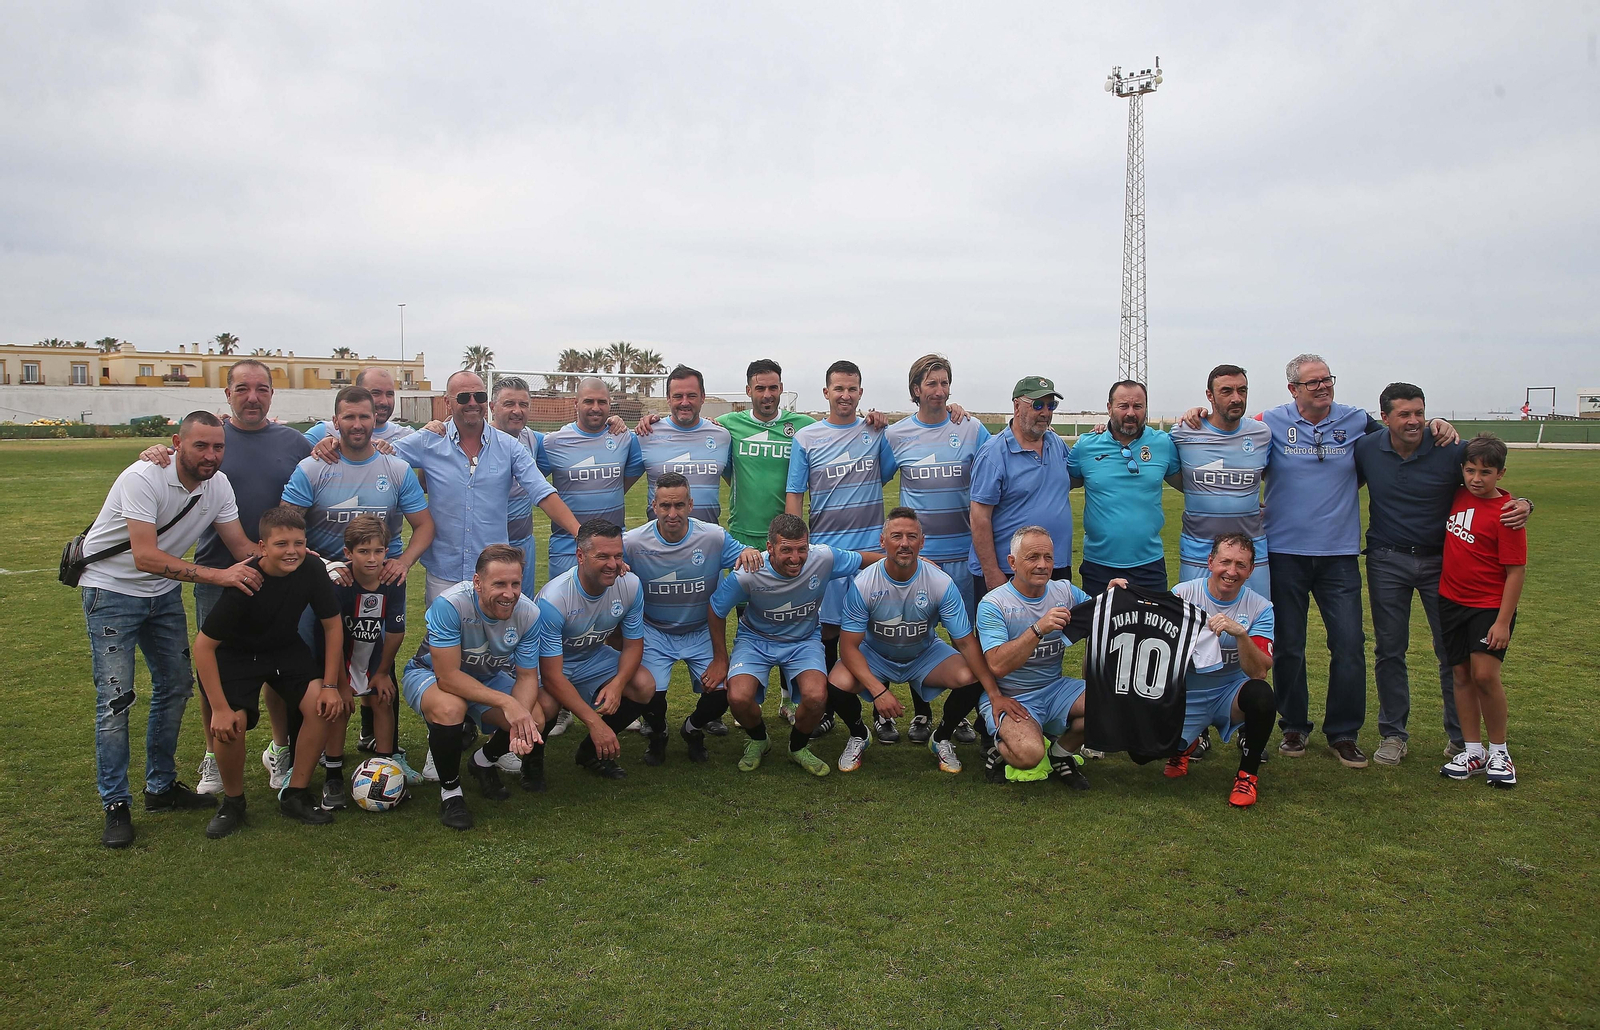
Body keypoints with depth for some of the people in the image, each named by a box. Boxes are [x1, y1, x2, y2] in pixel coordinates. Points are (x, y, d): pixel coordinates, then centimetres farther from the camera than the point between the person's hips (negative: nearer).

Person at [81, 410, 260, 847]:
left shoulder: (218, 484, -7)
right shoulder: (143, 478, -27)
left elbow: (243, 547, -5)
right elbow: (146, 556, -35)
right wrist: (218, 575, -42)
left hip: (164, 592, 7)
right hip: (112, 589, -6)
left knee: (176, 686, 9)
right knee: (115, 697, -8)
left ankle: (161, 786, 23)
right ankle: (116, 805, 3)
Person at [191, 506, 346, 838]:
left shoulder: (312, 569, -20)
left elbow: (332, 626, -7)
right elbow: (203, 645, -23)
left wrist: (330, 685, -11)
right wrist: (219, 708, -24)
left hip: (286, 649, 3)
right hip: (236, 654, -3)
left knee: (322, 705, -20)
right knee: (230, 724, -25)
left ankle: (295, 794, -1)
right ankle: (232, 801, 4)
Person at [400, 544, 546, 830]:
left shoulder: (529, 613, -21)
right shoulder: (449, 605, -35)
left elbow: (527, 677, -14)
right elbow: (448, 677, -34)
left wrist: (522, 714, -36)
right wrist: (506, 702, -42)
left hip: (489, 677, 4)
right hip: (430, 674, -4)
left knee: (534, 719, -21)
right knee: (450, 708, -38)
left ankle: (483, 761, 14)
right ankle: (450, 791, -10)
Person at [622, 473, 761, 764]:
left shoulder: (714, 537, -12)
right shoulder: (633, 542, -13)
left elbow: (746, 564, -2)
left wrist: (749, 552, -27)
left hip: (701, 632, 1)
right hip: (654, 633, -1)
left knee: (722, 690, -17)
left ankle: (693, 729, 21)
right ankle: (657, 734, 16)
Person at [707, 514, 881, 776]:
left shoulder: (824, 558, -23)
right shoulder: (748, 574, -26)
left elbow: (862, 559, -3)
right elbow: (717, 610, -7)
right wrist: (720, 659, -1)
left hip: (804, 641, 1)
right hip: (756, 640, 0)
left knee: (816, 696, -28)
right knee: (738, 698, -26)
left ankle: (798, 748, 8)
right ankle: (758, 741, 12)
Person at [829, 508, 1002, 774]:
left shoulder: (942, 583, -21)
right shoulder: (863, 584, -23)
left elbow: (966, 642, -18)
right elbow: (849, 645, -21)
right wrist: (878, 691, -36)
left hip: (925, 654, 1)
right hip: (874, 655, -1)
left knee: (969, 678, -26)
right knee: (838, 683, -30)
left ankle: (941, 738, 6)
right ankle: (858, 735, 6)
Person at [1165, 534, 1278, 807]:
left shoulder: (1259, 608, -7)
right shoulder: (1182, 593, -8)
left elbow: (1259, 673, -17)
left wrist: (1241, 633, -34)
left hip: (1230, 693, 0)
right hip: (1185, 697, 0)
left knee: (1261, 695, -34)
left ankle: (1247, 774, -7)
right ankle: (1187, 743, 20)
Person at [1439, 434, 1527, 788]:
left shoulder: (1505, 513, -14)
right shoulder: (1458, 497, 3)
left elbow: (1517, 570, -14)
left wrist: (1503, 622, -17)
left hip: (1490, 605, -6)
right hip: (1452, 600, 6)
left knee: (1485, 675, -14)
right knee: (1462, 675, 8)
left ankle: (1499, 752, 6)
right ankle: (1473, 751, 18)